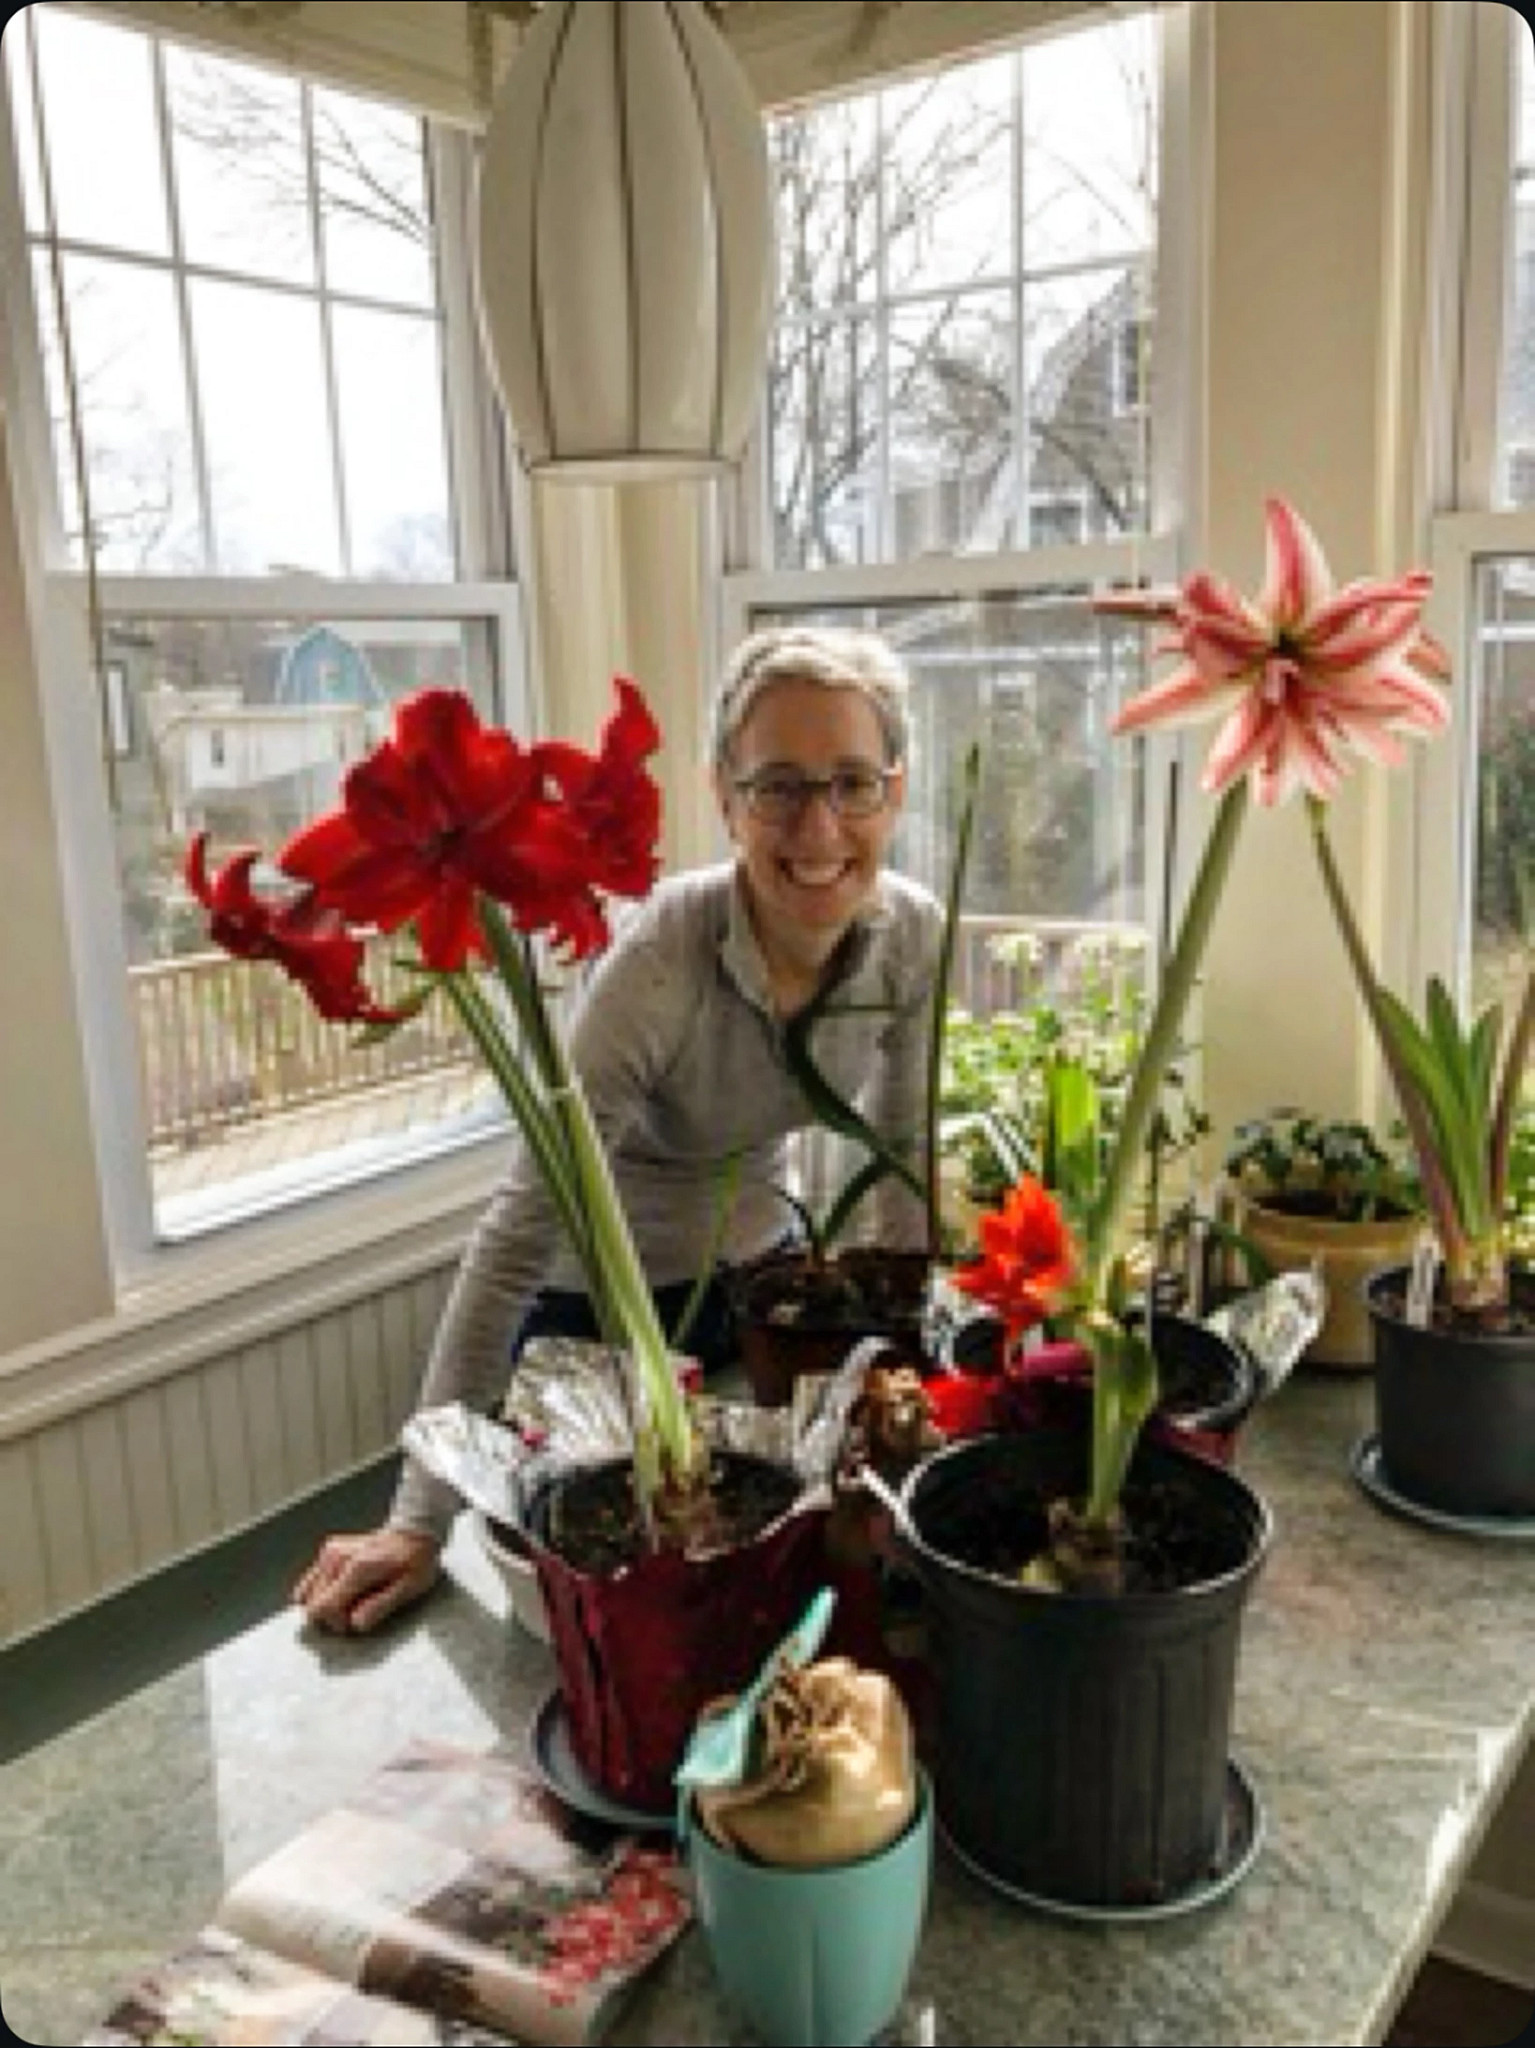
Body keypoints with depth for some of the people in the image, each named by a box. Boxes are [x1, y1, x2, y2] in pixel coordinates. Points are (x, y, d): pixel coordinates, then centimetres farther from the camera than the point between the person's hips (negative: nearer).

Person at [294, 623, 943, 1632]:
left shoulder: (914, 935, -18)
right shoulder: (660, 962, -35)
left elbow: (902, 1157, -1)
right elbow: (518, 1234, -35)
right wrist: (421, 1523, -35)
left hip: (756, 1273, 5)